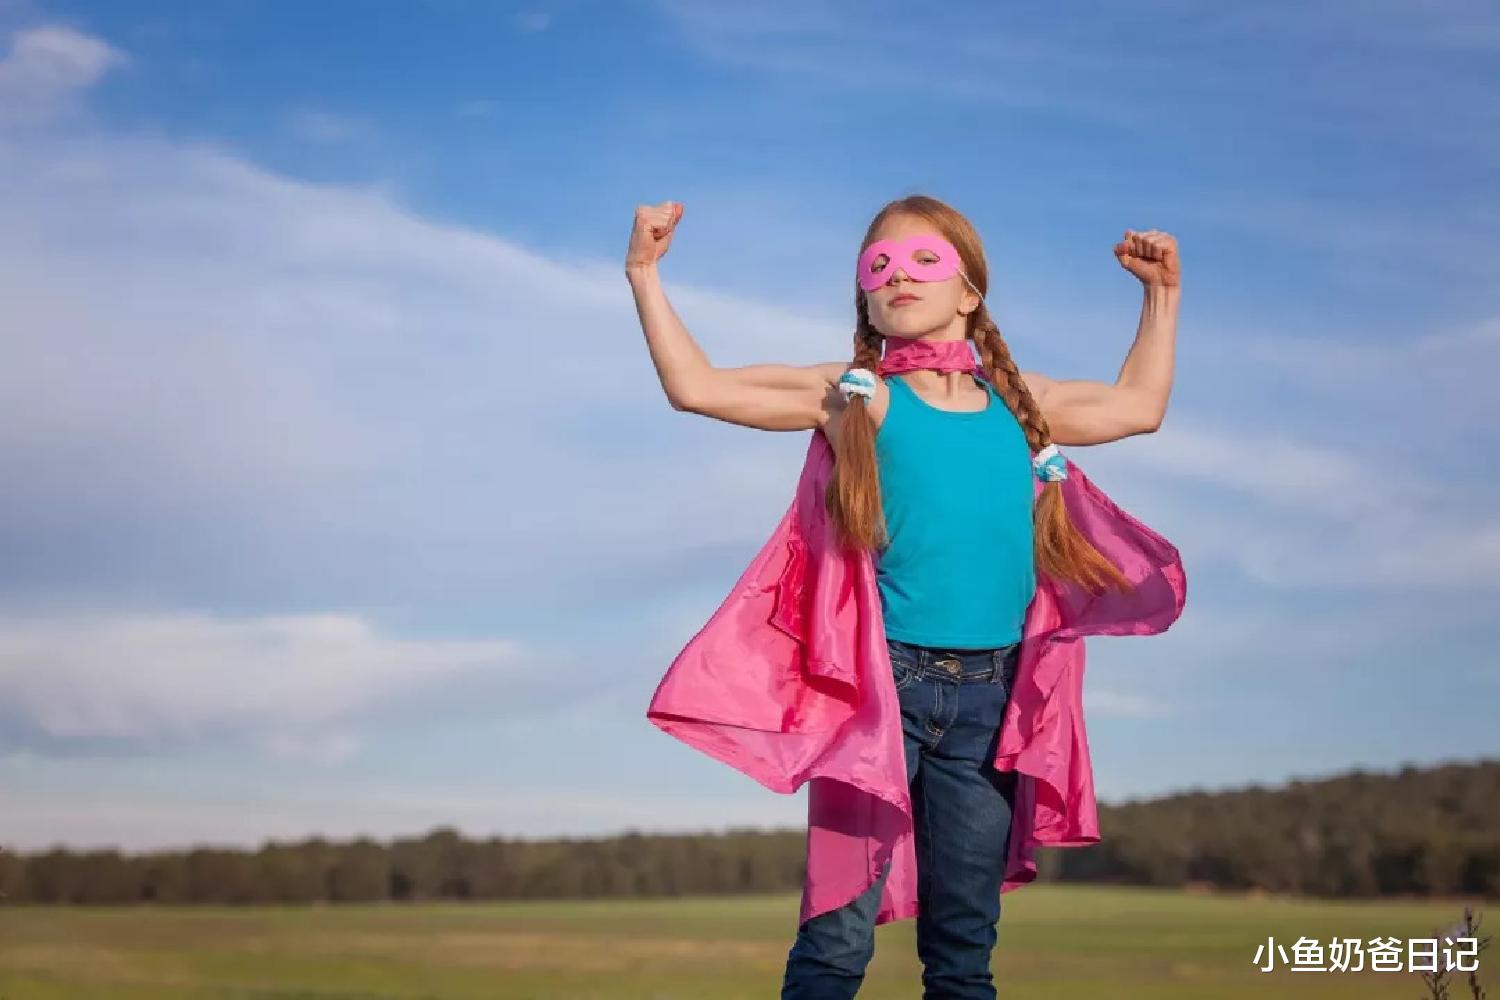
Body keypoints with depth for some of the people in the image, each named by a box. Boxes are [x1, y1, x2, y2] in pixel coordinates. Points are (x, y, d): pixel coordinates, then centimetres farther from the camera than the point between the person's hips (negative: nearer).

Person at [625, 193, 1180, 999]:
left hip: (989, 692, 4)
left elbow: (1139, 406, 30)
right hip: (886, 678, -4)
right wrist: (645, 274, -2)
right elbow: (694, 385, 1)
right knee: (839, 934, -6)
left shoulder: (1019, 400, 14)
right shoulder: (855, 395, 3)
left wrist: (1162, 295, 32)